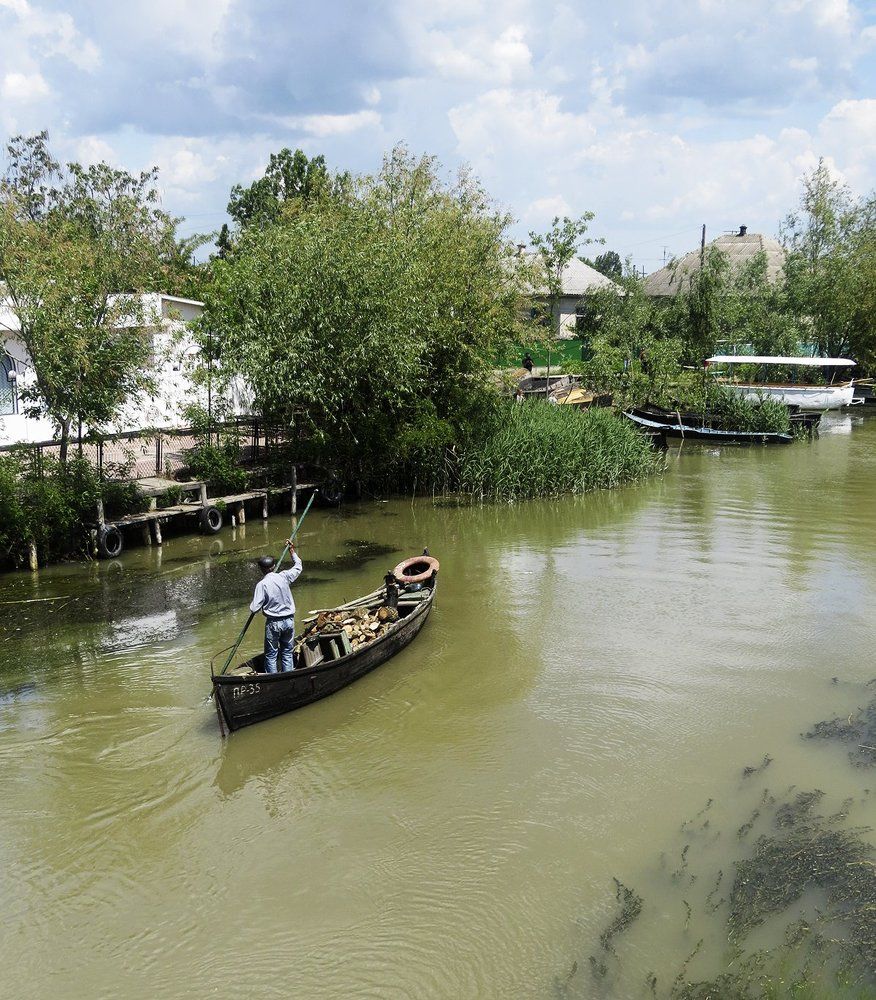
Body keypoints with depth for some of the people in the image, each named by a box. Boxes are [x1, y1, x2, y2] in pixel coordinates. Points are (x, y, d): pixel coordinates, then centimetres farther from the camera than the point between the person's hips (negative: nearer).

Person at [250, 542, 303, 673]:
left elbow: (254, 609, -16)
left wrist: (252, 605, 8)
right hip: (289, 620, 4)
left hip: (273, 623, -4)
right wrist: (292, 551, 27)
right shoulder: (284, 577, -5)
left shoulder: (261, 584, -15)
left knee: (271, 655, 8)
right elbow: (298, 567, 16)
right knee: (287, 653, 14)